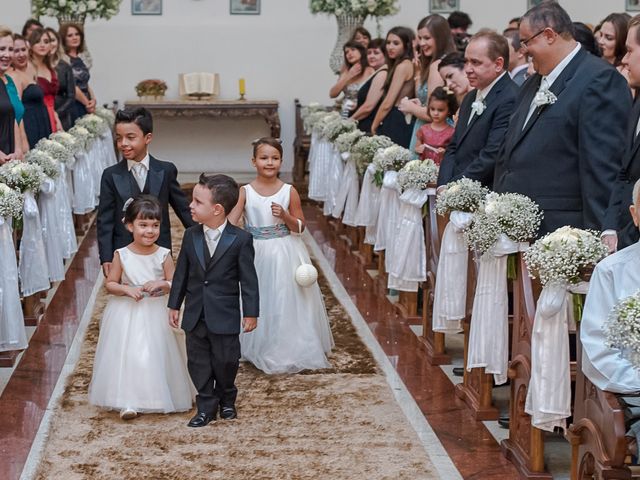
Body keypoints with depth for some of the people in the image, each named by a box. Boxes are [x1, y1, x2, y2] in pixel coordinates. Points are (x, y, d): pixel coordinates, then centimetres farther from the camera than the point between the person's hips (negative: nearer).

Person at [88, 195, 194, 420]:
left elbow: (174, 283, -1)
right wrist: (127, 289, -17)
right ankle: (127, 401, 1)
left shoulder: (163, 255, -7)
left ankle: (158, 397, 23)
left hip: (155, 314, 1)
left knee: (156, 354, 6)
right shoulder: (121, 255, -8)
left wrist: (161, 284, -20)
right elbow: (110, 284, 0)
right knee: (127, 354, -4)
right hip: (127, 314, 0)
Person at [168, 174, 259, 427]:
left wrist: (251, 312, -6)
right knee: (198, 361, 7)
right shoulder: (190, 236, 1)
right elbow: (181, 273, 8)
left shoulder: (240, 239, -11)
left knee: (226, 360, 7)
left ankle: (226, 398, 32)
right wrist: (174, 305, 9)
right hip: (195, 314, 4)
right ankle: (206, 406, 20)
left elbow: (248, 279, -7)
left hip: (225, 315, -3)